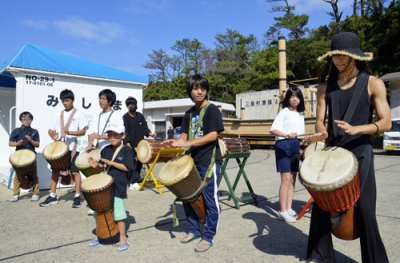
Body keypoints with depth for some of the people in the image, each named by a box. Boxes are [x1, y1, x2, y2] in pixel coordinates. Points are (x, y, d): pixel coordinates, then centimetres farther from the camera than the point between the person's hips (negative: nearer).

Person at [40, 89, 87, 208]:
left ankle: (77, 196, 6)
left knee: (75, 171, -2)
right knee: (55, 170, 8)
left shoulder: (79, 114, 0)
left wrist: (70, 132, -24)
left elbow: (83, 131, -8)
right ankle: (52, 196, 19)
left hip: (73, 148, -5)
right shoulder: (58, 115, 13)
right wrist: (53, 136, -9)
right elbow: (51, 130, 13)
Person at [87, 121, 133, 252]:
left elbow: (127, 167, -15)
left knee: (118, 214, -3)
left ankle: (123, 239, 14)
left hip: (118, 187, -6)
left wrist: (112, 163, -19)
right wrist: (96, 165, -5)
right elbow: (103, 165, 15)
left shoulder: (126, 150, -10)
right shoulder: (105, 150, 7)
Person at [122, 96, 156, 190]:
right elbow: (125, 131, -11)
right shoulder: (125, 117, -2)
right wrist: (127, 143, -21)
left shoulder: (140, 116, 12)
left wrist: (150, 133, -8)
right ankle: (133, 182, -1)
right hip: (130, 145, -5)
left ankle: (134, 181, 20)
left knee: (139, 163, 8)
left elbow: (145, 128, 11)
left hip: (140, 144, 5)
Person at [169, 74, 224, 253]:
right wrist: (177, 142, -9)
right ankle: (194, 230, 31)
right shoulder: (189, 113, 13)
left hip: (209, 161, -7)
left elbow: (213, 135, -16)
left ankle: (208, 237, 16)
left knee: (210, 199, 1)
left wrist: (189, 143, -23)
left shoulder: (212, 110, -7)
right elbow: (185, 135, 13)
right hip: (193, 160, 7)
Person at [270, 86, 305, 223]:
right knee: (286, 179, -9)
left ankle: (289, 209, 18)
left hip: (295, 147, 8)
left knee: (293, 180, 9)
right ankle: (283, 212, -3)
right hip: (283, 145, -7)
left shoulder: (300, 115, 15)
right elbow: (273, 130, -17)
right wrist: (287, 135, -31)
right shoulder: (284, 112, -5)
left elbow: (300, 134, 19)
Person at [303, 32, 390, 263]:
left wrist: (355, 129, -23)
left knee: (364, 208, 1)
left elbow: (386, 122, -6)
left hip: (360, 153, -3)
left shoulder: (373, 84, -1)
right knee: (321, 203, 3)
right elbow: (320, 121, 6)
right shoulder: (326, 86, 8)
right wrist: (321, 133, -18)